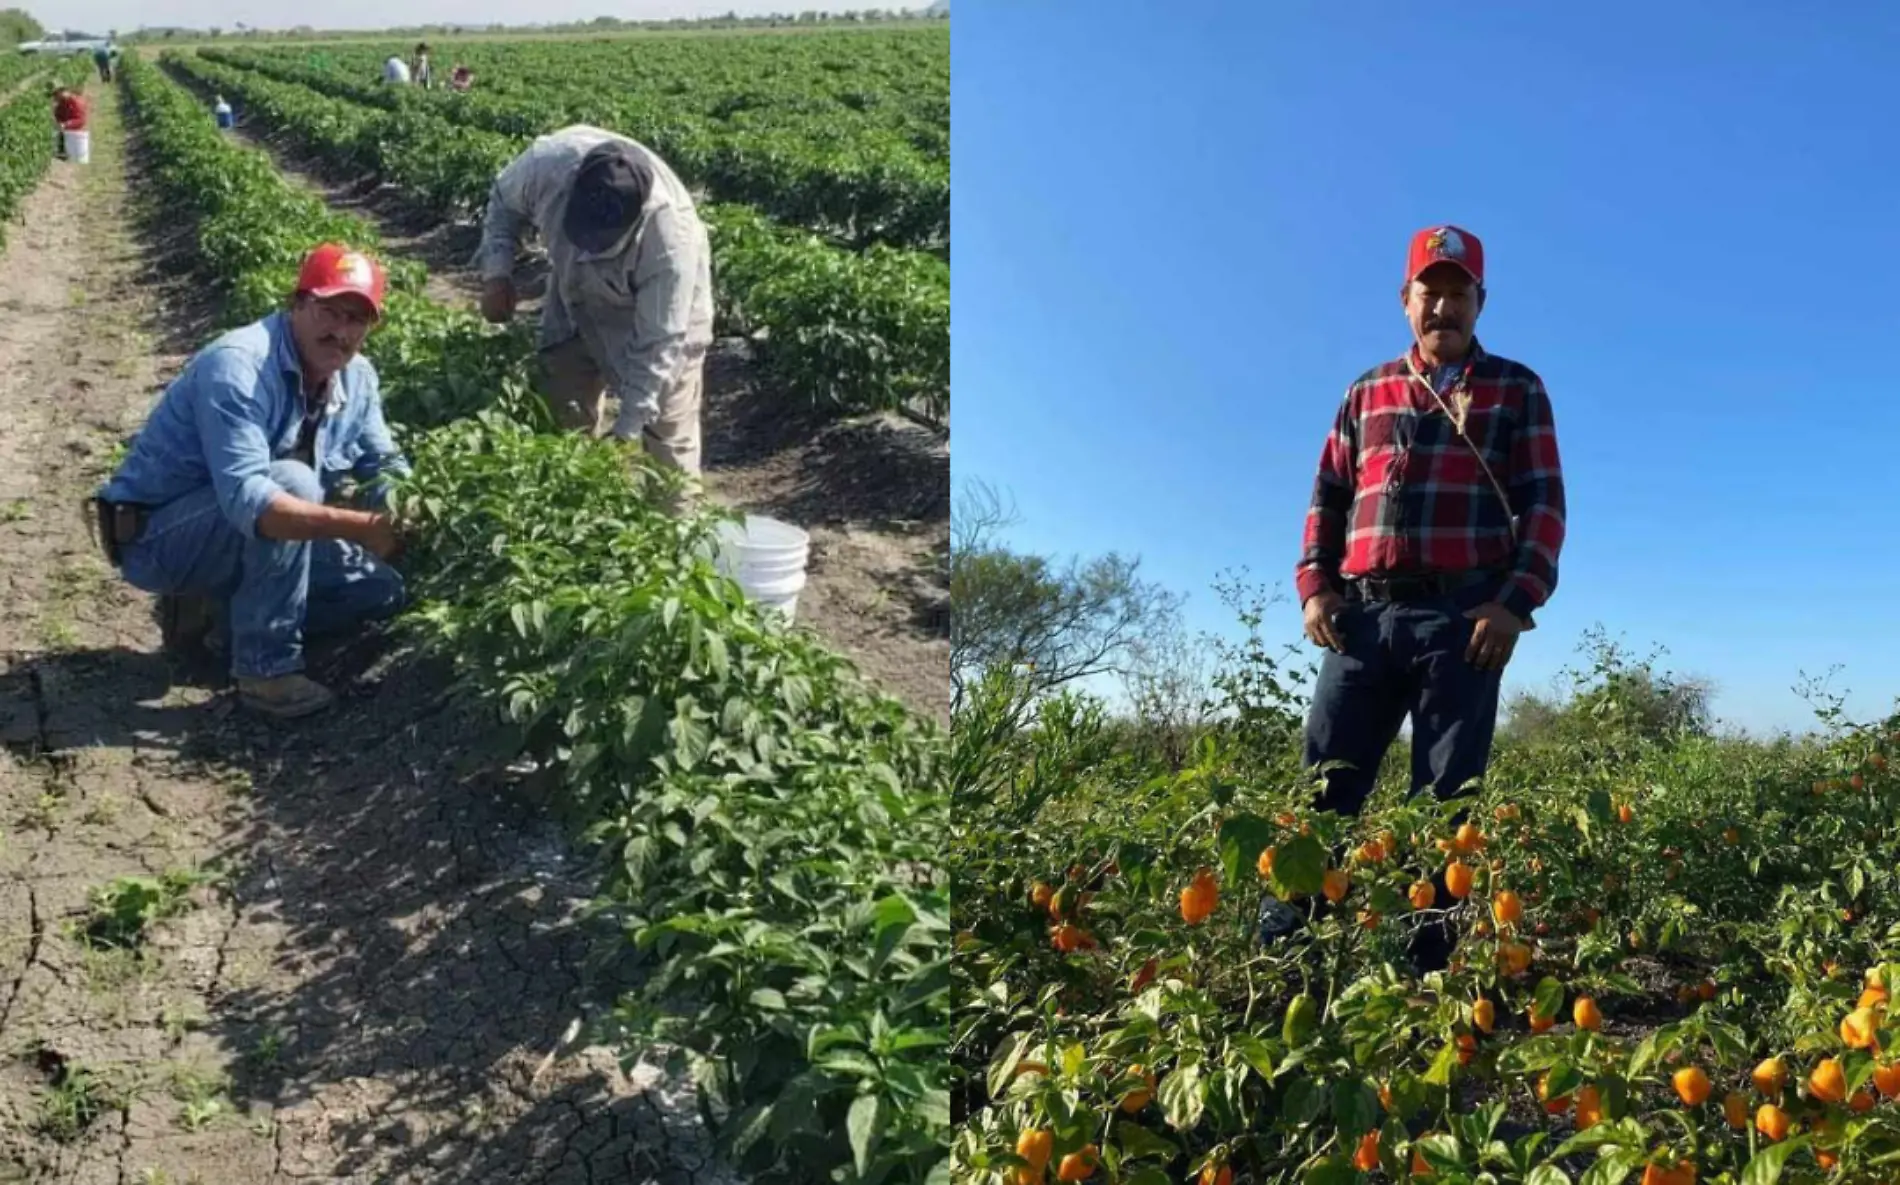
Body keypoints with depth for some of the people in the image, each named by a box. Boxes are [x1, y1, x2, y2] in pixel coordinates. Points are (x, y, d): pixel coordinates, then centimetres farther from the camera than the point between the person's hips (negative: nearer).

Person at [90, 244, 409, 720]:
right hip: (154, 537, -8)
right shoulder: (238, 366, -28)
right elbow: (246, 500, -40)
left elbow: (384, 464, 5)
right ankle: (265, 667, -23)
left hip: (244, 535, 8)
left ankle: (220, 611, 11)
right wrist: (357, 527, -47)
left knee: (380, 590, 0)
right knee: (292, 481, -33)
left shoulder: (356, 378, -3)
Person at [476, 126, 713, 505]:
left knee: (667, 431, -1)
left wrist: (625, 431, -34)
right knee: (561, 417, 11)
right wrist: (497, 272, -20)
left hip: (662, 306, -4)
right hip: (577, 301, 4)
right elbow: (504, 202, -8)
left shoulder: (670, 240, -42)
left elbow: (657, 346, -33)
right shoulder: (549, 162, -34)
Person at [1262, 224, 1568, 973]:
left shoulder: (1516, 390, 10)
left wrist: (1517, 602, -10)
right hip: (1363, 615, 2)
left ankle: (1425, 969, 5)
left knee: (1446, 801, 0)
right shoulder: (1367, 393, 18)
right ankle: (1277, 958, 2)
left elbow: (1545, 504, 3)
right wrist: (1315, 587, 2)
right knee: (1324, 788, -1)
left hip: (1462, 619, -2)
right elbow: (1328, 496, 17)